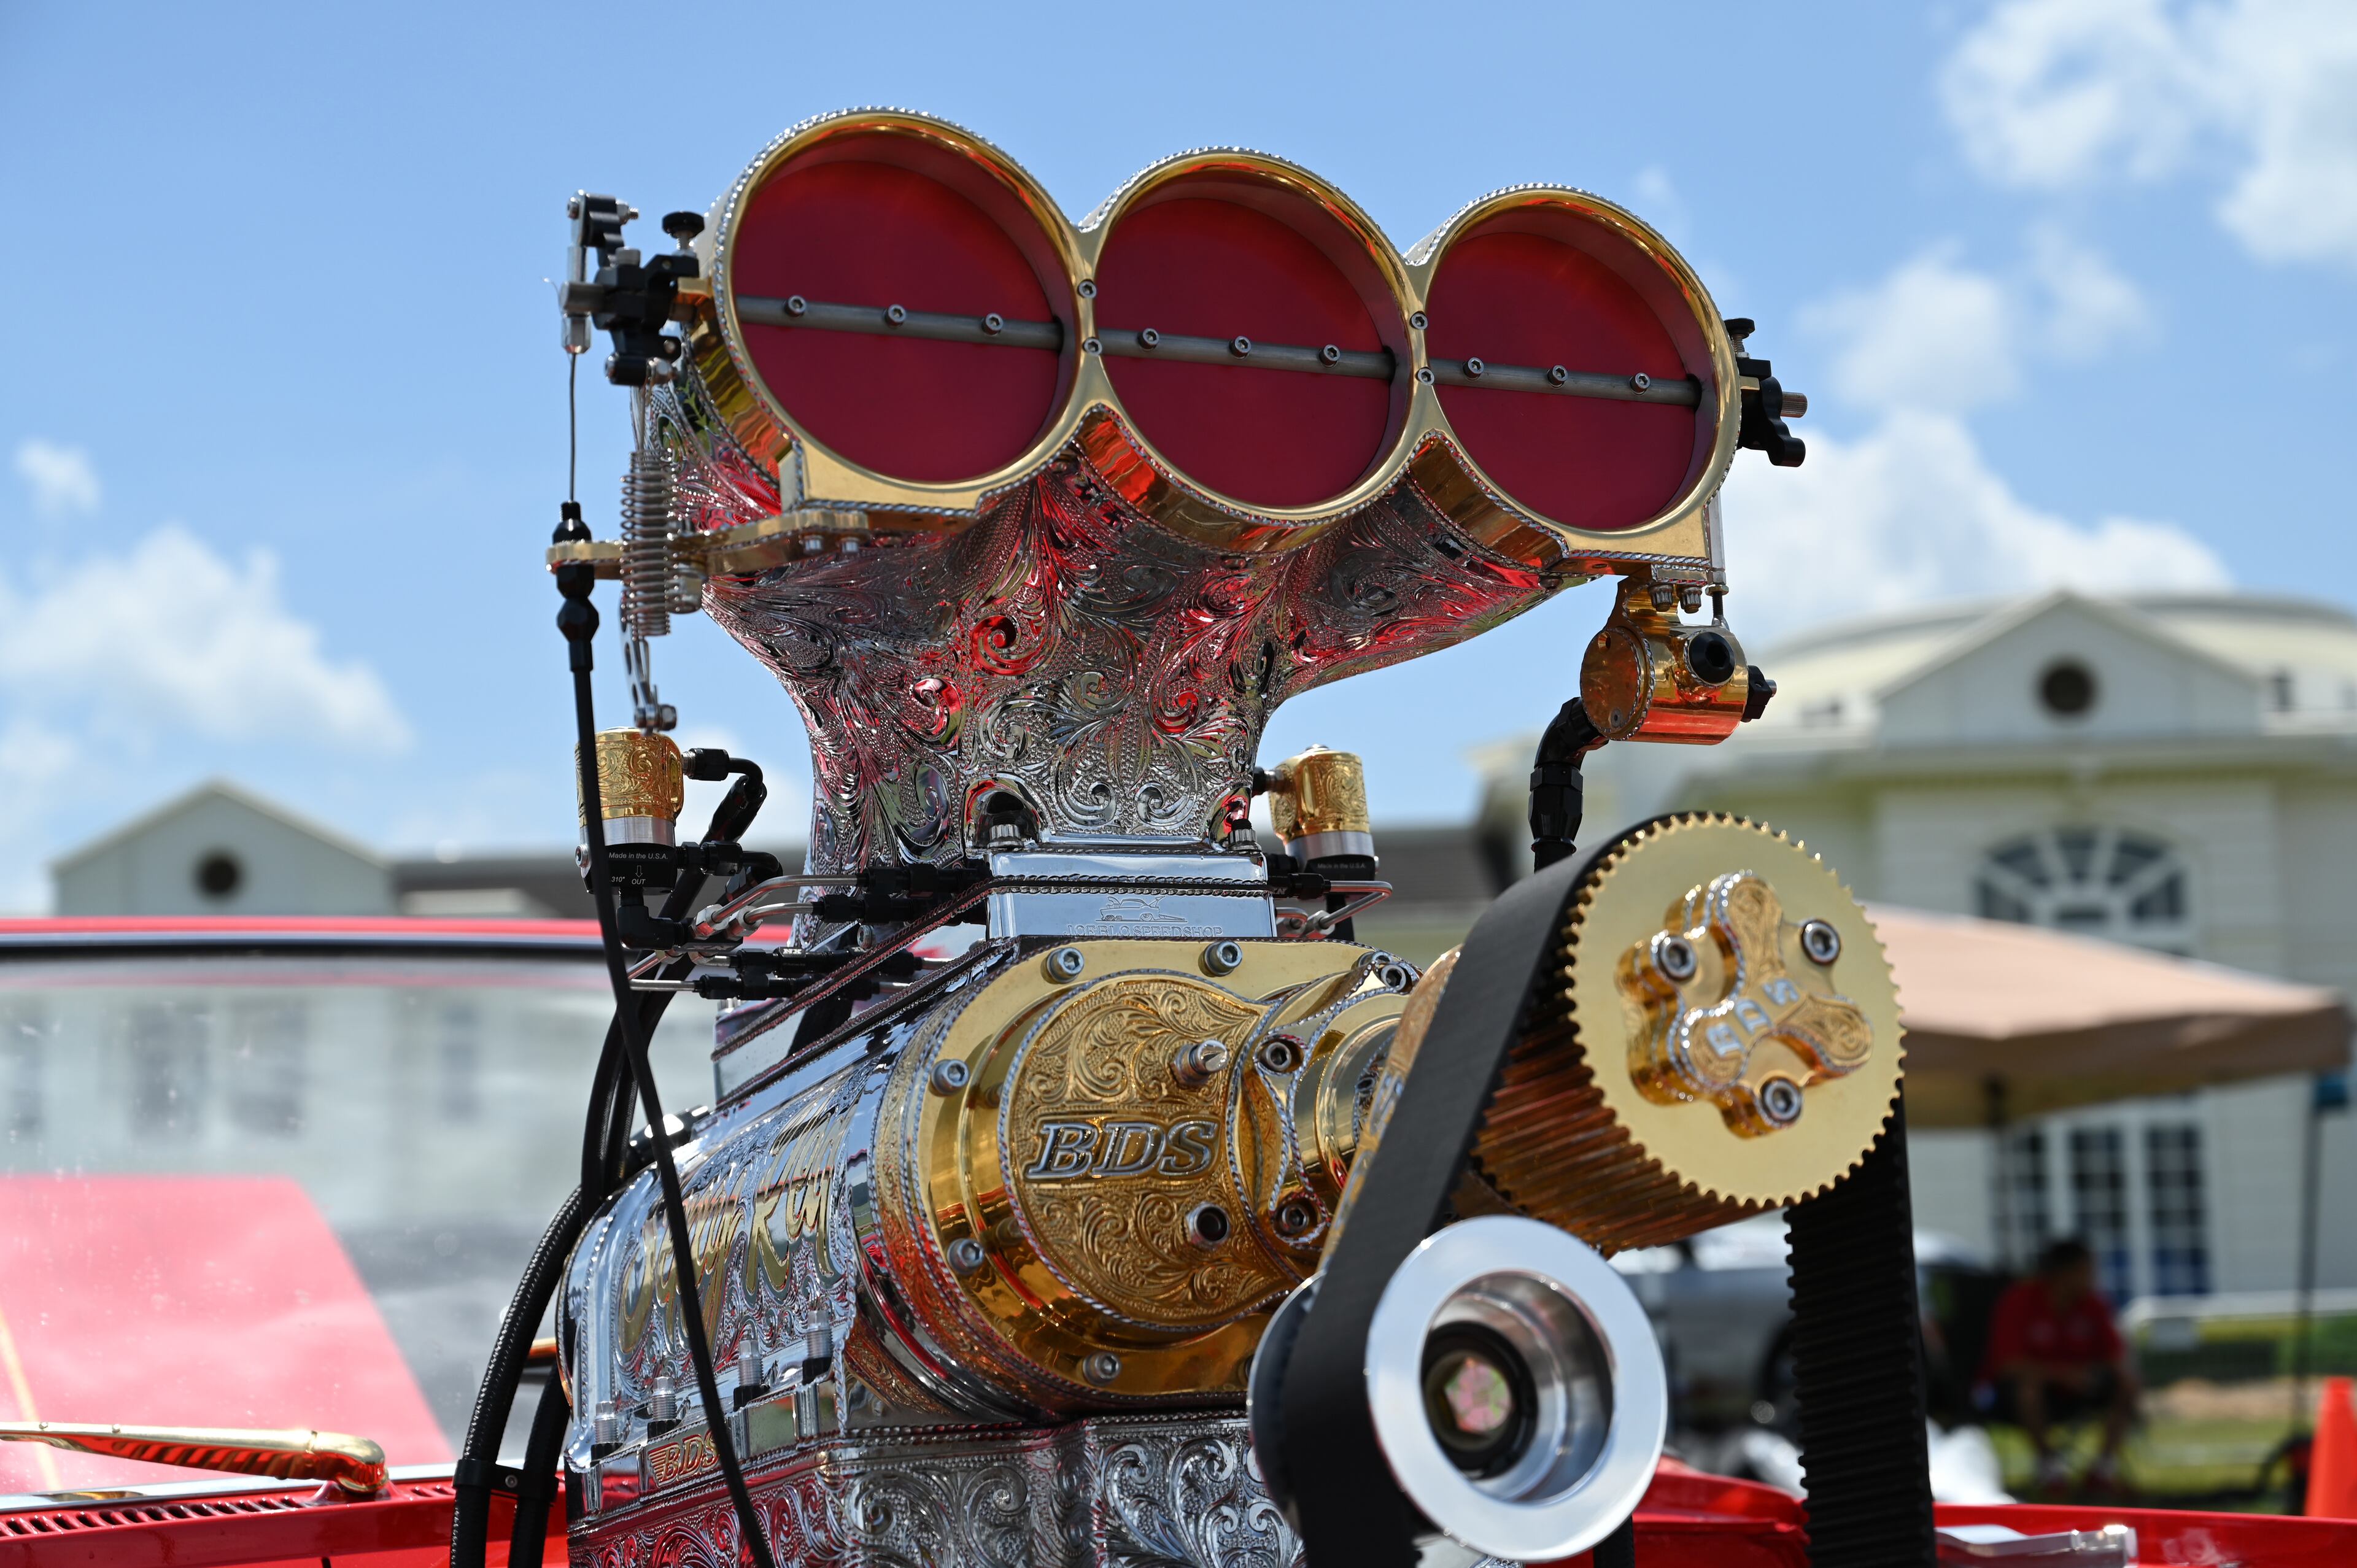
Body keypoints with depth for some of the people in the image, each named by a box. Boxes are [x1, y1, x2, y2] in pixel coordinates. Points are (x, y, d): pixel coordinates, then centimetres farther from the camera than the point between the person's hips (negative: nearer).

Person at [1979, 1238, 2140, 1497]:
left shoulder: (2091, 1303, -1)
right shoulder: (2019, 1302, -18)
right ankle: (2048, 1462, -26)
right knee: (2028, 1381, -39)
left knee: (2126, 1381, -14)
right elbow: (2010, 1363, -26)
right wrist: (2064, 1372, -35)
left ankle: (2107, 1462, -11)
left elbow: (2116, 1352, 0)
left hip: (2071, 1391, 5)